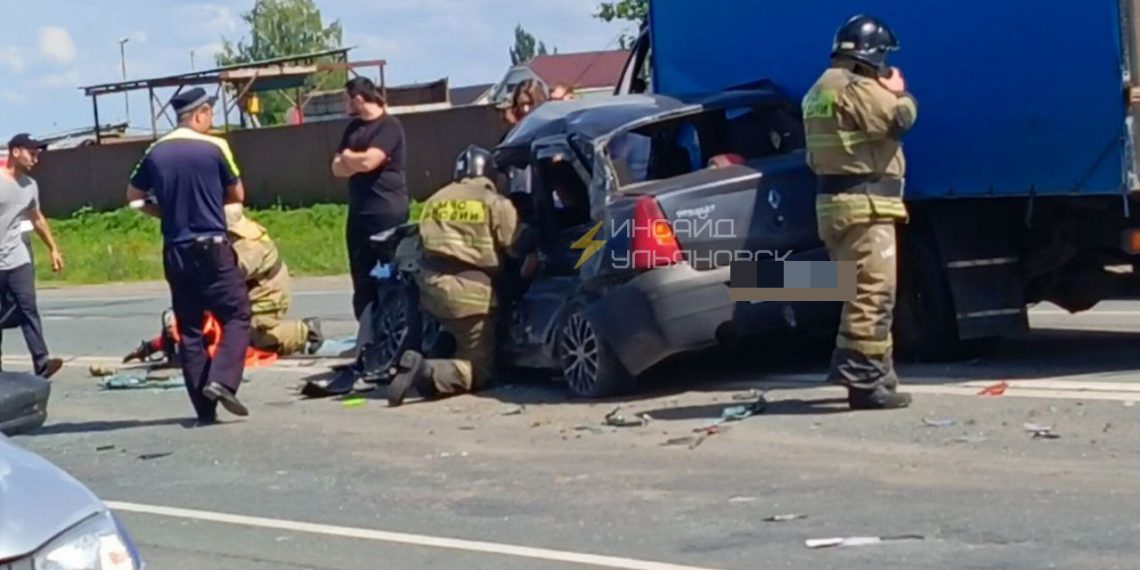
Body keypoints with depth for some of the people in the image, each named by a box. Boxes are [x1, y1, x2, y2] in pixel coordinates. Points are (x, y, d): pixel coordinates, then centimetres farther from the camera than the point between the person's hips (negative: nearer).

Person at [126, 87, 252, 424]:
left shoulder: (156, 152, 6)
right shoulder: (214, 147, -6)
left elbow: (134, 197, 14)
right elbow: (237, 196, 4)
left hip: (175, 252, 5)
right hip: (212, 247, -5)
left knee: (189, 329, 8)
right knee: (237, 315, 4)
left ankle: (205, 409, 7)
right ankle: (221, 380, -17)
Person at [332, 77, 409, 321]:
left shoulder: (389, 125, -9)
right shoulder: (353, 127, 16)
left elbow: (368, 162, -20)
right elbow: (338, 168, 10)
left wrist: (348, 157, 1)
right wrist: (357, 161, -9)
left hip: (386, 211, -8)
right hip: (359, 211, 8)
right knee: (363, 279, 8)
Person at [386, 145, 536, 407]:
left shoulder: (435, 200, 20)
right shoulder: (495, 204, 0)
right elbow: (522, 247, -1)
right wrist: (526, 273, 17)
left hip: (430, 287, 6)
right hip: (470, 294, -6)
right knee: (478, 369, -3)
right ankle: (426, 371, -26)